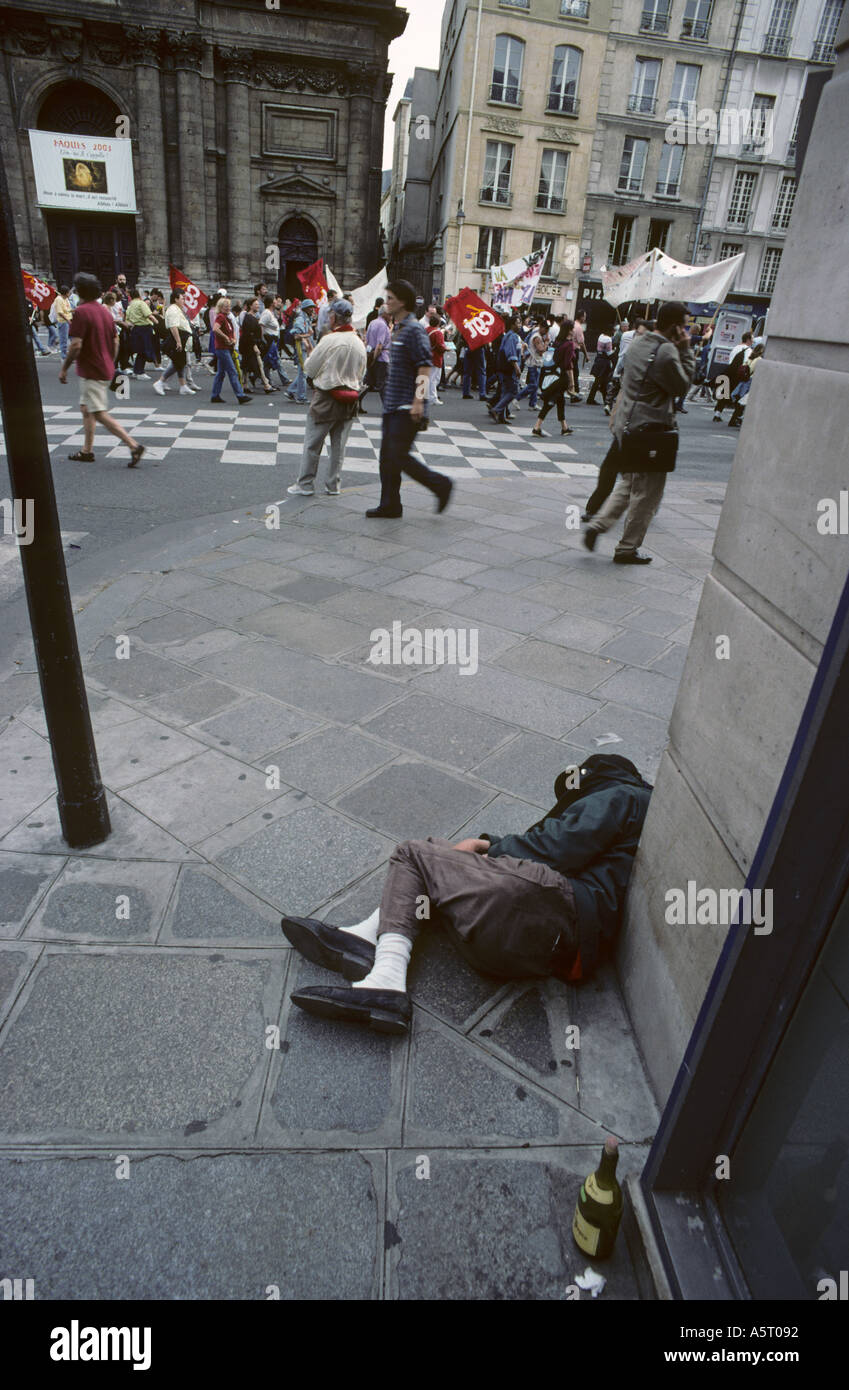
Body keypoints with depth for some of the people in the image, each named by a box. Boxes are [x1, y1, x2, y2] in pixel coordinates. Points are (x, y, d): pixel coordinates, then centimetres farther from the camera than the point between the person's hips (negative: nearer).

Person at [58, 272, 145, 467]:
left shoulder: (81, 312, -14)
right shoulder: (105, 311, 11)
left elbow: (76, 345, -19)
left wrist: (64, 368, -9)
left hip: (91, 372, -9)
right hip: (105, 370, 9)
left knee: (100, 414, -10)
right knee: (86, 408, 18)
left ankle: (134, 446, -19)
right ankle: (87, 451, 21)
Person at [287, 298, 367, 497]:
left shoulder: (330, 340, -15)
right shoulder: (360, 343, 3)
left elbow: (309, 368, -7)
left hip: (326, 399, -5)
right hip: (349, 401, 5)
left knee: (312, 443, 4)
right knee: (339, 445, 12)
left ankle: (305, 484, 8)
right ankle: (333, 485, 17)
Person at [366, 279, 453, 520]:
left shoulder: (414, 330, -12)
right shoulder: (398, 329, 17)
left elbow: (425, 366, -19)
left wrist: (418, 401, -26)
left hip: (407, 408, -9)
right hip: (393, 405, 10)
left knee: (400, 455, -10)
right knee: (387, 456, 8)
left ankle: (440, 484, 6)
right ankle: (390, 505, 16)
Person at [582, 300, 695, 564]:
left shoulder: (638, 343, 10)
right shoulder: (667, 352, -18)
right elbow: (682, 385, -8)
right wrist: (685, 350, -5)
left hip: (626, 423, 9)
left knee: (629, 483, 22)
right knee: (647, 492, 3)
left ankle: (597, 524, 12)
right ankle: (627, 549, 10)